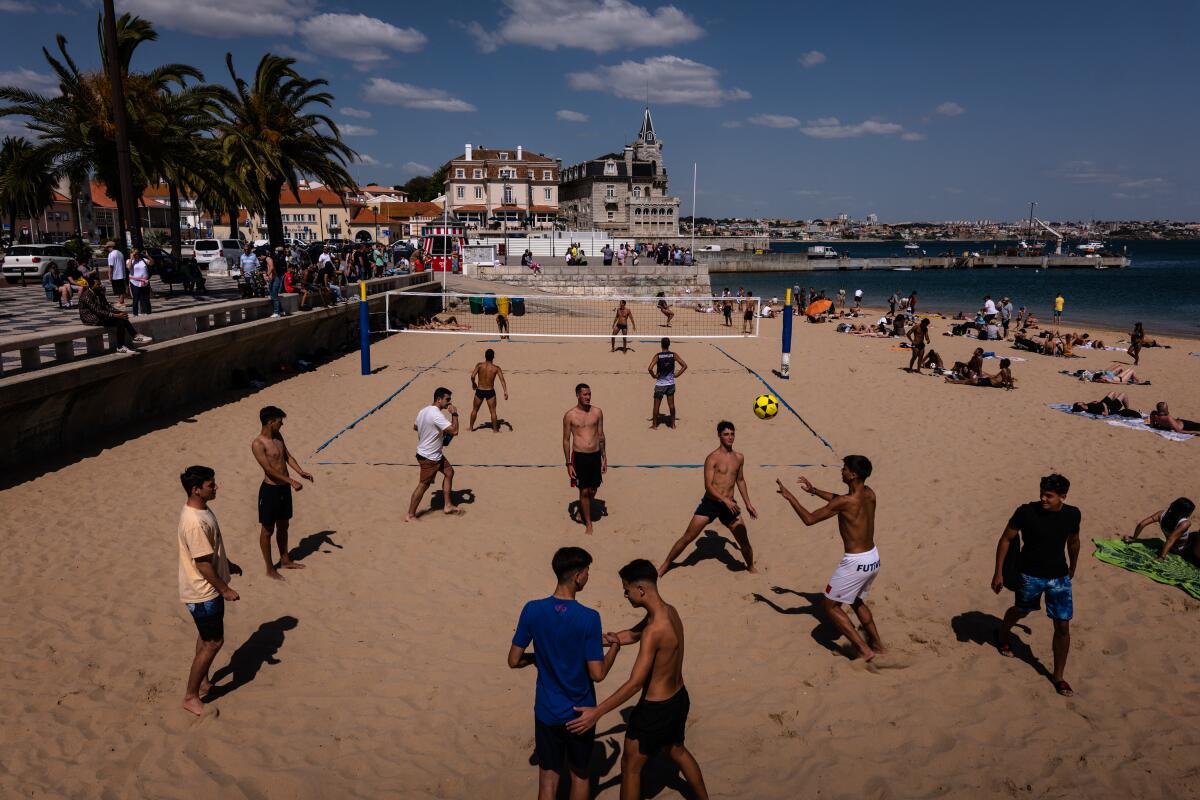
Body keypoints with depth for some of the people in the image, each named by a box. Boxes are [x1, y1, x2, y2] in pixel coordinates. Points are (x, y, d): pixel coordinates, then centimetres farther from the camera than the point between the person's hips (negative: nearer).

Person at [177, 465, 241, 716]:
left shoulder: (201, 509, 1)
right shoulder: (195, 523, -30)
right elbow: (203, 564, -26)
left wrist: (228, 564, 25)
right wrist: (225, 589, -18)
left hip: (208, 589, 10)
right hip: (203, 593, -10)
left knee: (206, 638, 23)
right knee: (213, 642, 1)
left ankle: (203, 681, 39)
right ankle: (191, 696, 13)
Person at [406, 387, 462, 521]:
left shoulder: (424, 411, 3)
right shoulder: (436, 415, -28)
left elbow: (415, 427, 19)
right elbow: (454, 431, -32)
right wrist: (454, 414, -20)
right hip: (429, 457, -10)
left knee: (449, 472, 16)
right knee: (423, 485, 1)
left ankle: (448, 505, 23)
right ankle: (410, 516, 12)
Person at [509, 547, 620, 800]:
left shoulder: (532, 610, -13)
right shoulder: (589, 618, -22)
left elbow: (514, 661, -6)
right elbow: (597, 674, -17)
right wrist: (614, 648, 0)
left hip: (547, 711, 2)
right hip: (580, 713, -2)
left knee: (548, 777, 14)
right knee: (580, 775, 20)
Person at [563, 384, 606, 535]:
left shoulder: (597, 412, 2)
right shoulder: (570, 415, -6)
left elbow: (601, 436, 11)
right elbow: (566, 440, -2)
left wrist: (604, 457, 10)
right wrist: (568, 464, -5)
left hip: (595, 455, 3)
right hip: (579, 456, -3)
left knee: (592, 491, 11)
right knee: (584, 491, 1)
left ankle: (582, 510, 40)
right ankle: (588, 524, 13)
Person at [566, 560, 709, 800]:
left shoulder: (654, 630, -31)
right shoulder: (670, 611, -4)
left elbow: (634, 684, -30)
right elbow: (631, 635, 10)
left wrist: (596, 713, -27)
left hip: (655, 709, -8)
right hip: (679, 699, 8)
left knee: (630, 766, 13)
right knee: (677, 751, 32)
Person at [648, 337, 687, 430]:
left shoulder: (658, 356, -12)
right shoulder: (674, 355, -4)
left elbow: (649, 368, -22)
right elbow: (684, 365, -4)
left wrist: (654, 376, -6)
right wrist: (676, 375, 1)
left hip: (660, 384, -2)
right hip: (671, 383, 3)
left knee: (656, 405, 7)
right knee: (671, 404, 12)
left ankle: (654, 425, 13)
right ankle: (672, 423, 21)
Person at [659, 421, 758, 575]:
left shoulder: (739, 458, 7)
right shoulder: (712, 458, -10)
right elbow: (708, 485, -16)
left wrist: (748, 503, 21)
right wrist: (725, 500, -27)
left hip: (729, 505, 4)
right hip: (710, 503, -4)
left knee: (744, 541, 3)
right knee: (687, 537, -3)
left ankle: (751, 567, 31)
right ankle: (665, 565, 10)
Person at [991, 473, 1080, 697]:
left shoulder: (1073, 515, -9)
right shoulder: (1026, 512, -20)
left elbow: (1073, 542, 12)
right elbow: (1006, 539, -10)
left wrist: (1072, 569, 23)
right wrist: (998, 572, -10)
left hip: (1059, 577, 2)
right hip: (1030, 575, -2)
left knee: (1063, 627, 1)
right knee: (1021, 611, 21)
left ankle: (1058, 677, 18)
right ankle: (1002, 634, 55)